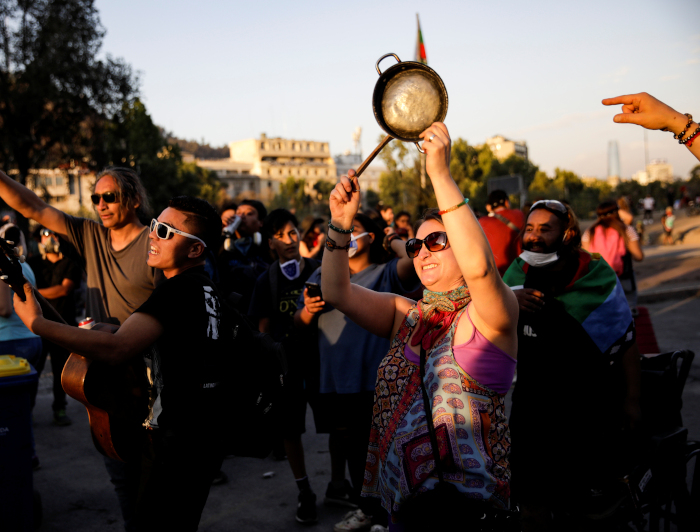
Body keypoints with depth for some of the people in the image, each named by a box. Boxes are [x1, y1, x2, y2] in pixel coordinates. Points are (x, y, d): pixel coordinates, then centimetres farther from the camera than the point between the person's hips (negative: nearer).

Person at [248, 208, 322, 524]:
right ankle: (304, 492, 25)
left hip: (319, 357, 0)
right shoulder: (267, 281, 0)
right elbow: (263, 329, 1)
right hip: (285, 363, 1)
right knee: (290, 428, 8)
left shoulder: (319, 270, -2)